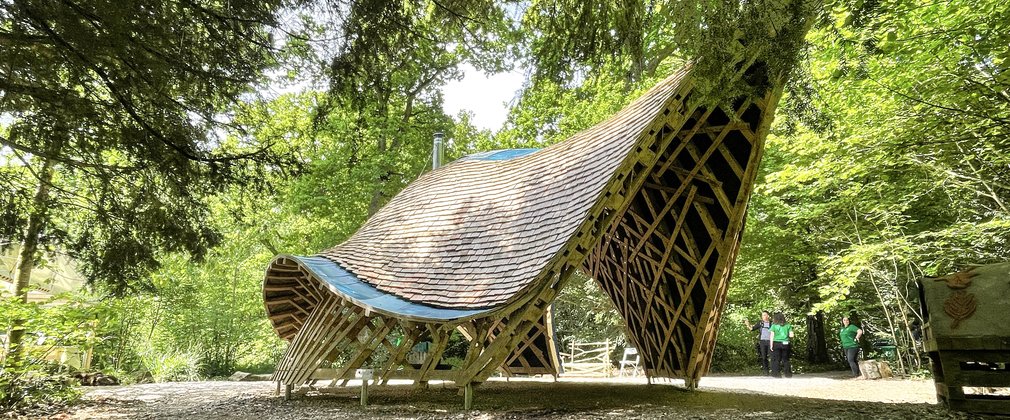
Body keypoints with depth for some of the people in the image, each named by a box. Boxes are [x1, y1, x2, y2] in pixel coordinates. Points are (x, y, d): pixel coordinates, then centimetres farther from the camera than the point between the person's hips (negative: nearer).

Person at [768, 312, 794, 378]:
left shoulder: (774, 326, -3)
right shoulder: (788, 325, 4)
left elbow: (771, 336, -7)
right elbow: (791, 335, -1)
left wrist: (771, 345, -5)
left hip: (776, 343, -2)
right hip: (785, 343, 2)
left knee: (776, 359, 5)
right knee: (785, 359, 13)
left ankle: (777, 373, 4)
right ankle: (788, 373, 16)